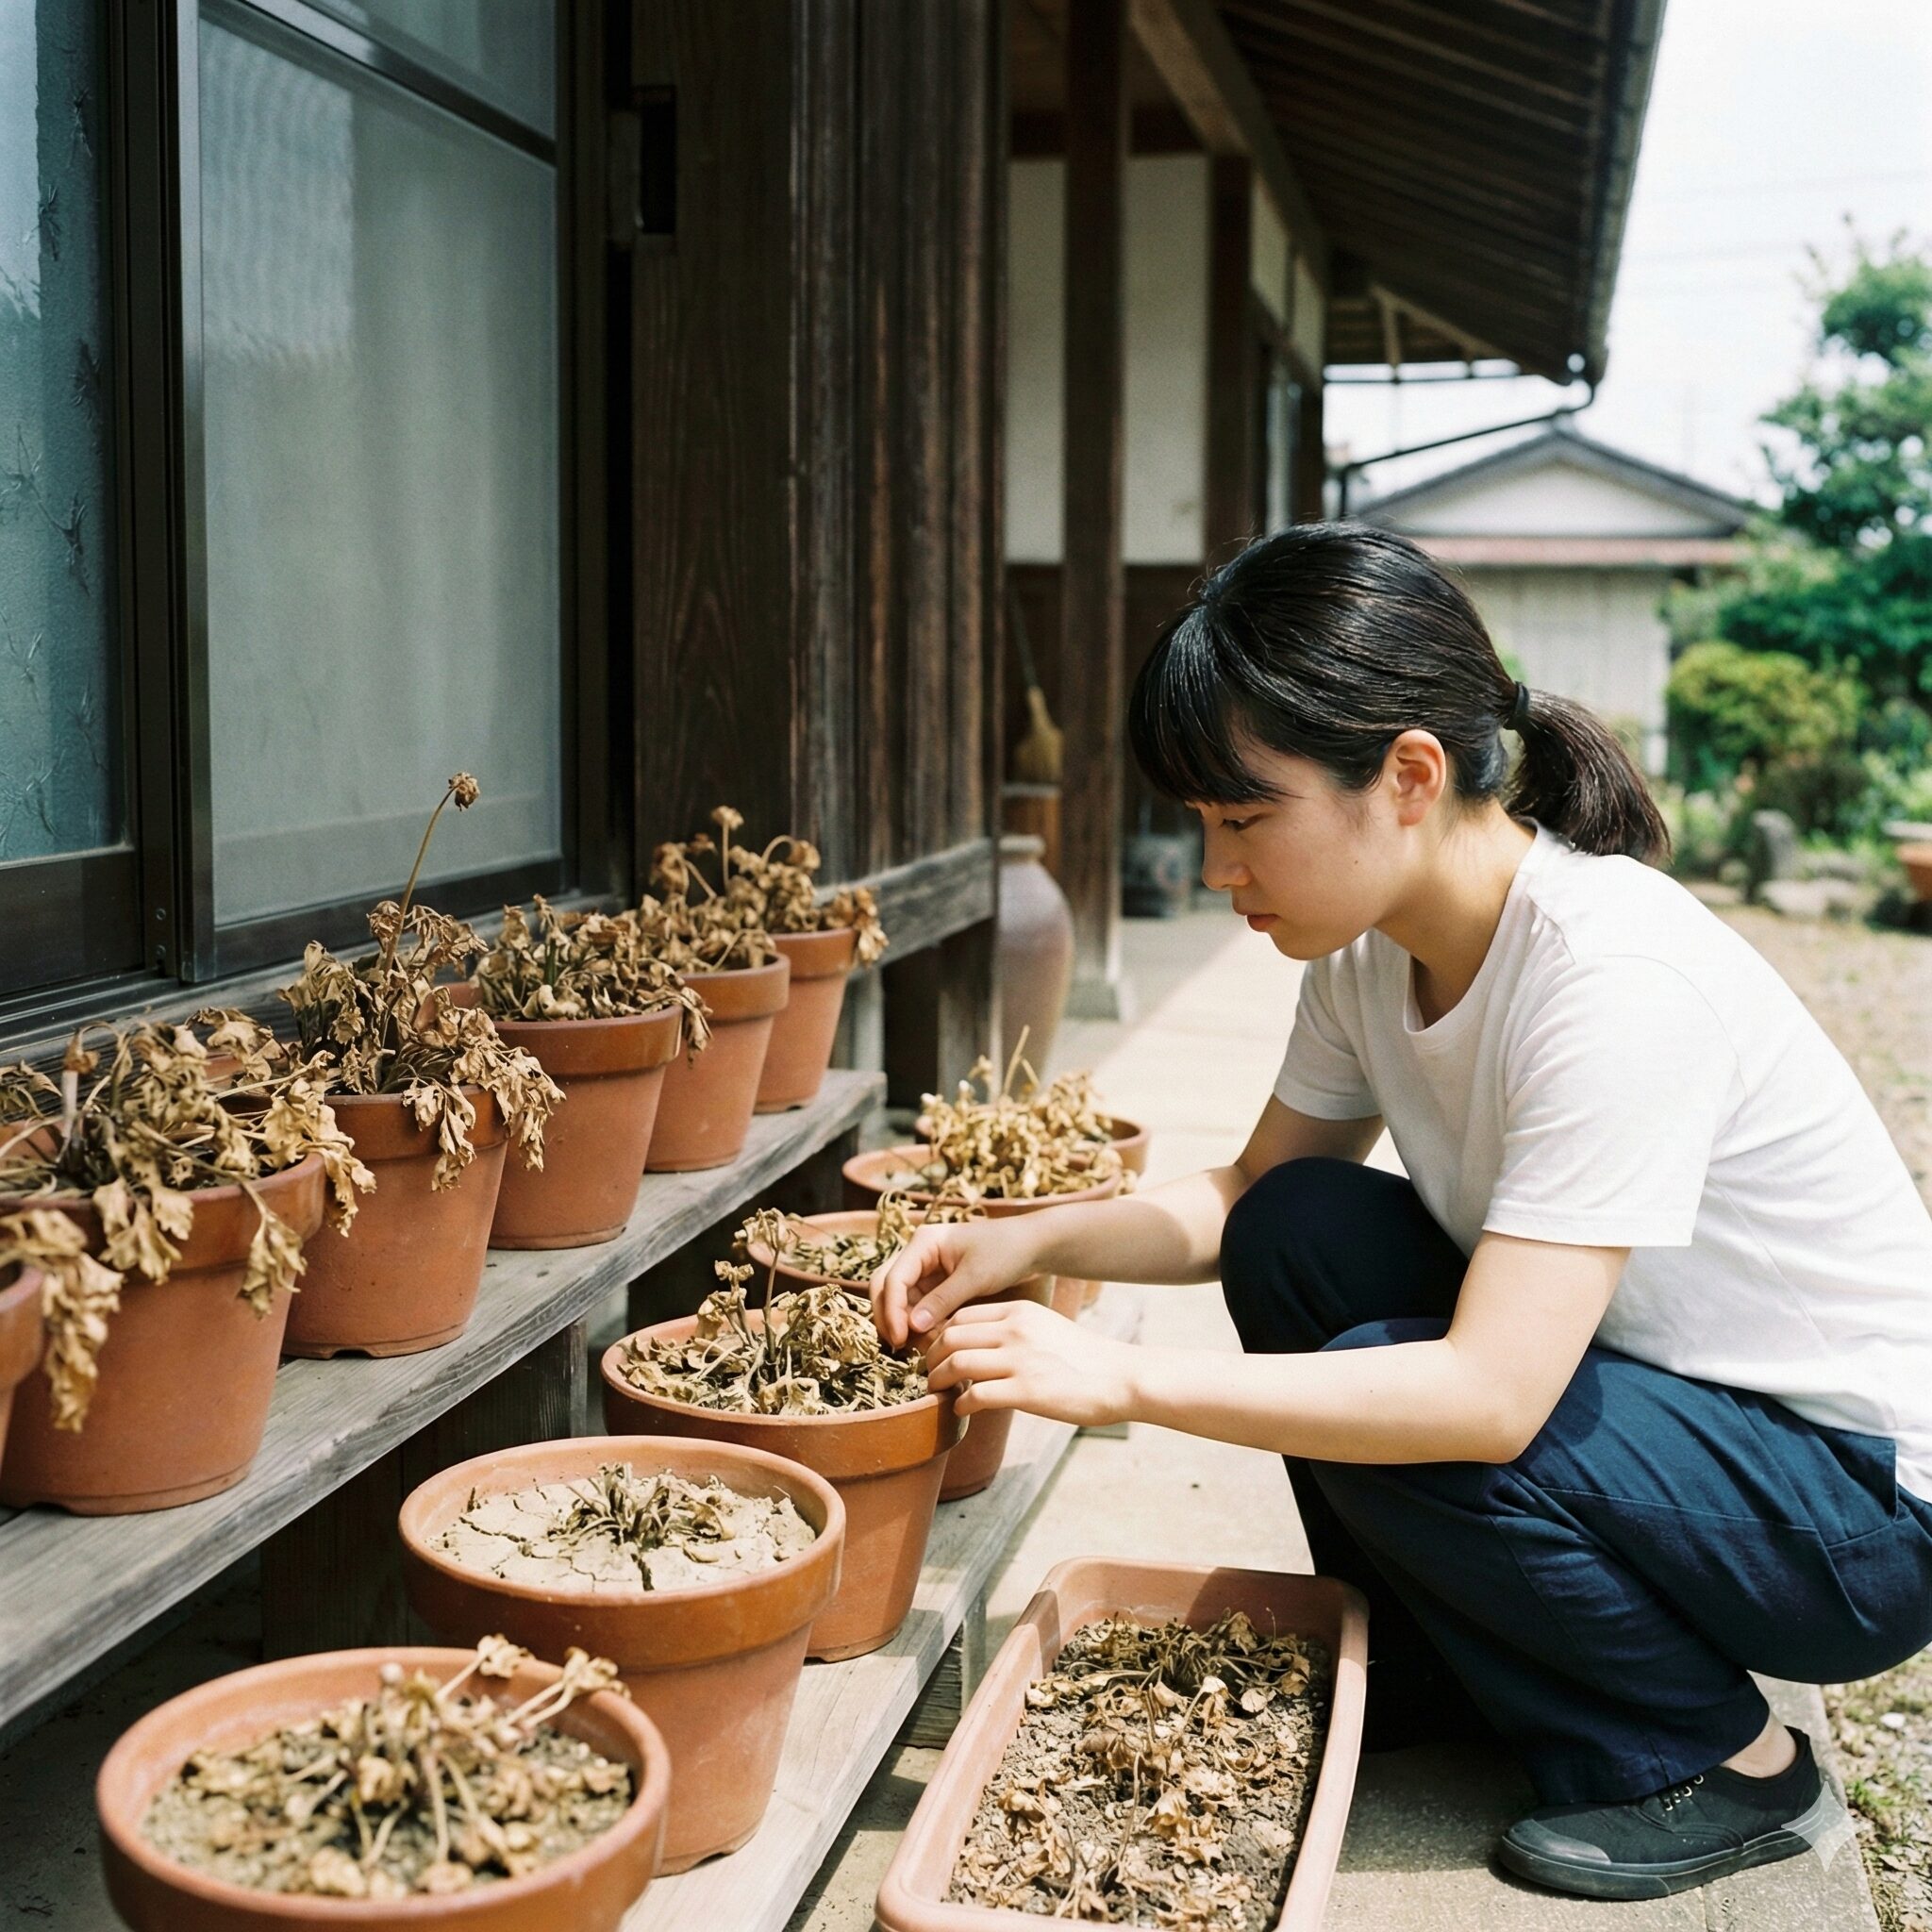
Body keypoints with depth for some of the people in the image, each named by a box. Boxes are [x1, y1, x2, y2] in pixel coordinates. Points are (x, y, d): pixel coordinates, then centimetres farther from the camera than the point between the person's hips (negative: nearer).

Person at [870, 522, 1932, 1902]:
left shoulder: (1614, 979, -31)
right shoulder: (1370, 951, -6)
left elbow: (1489, 1395, -35)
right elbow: (1246, 1198, 6)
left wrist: (1120, 1377, -32)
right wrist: (1034, 1239, -11)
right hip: (1646, 1392, 7)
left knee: (1388, 1405, -27)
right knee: (1301, 1230, -9)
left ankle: (1725, 1762, -1)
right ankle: (1424, 1682, 10)